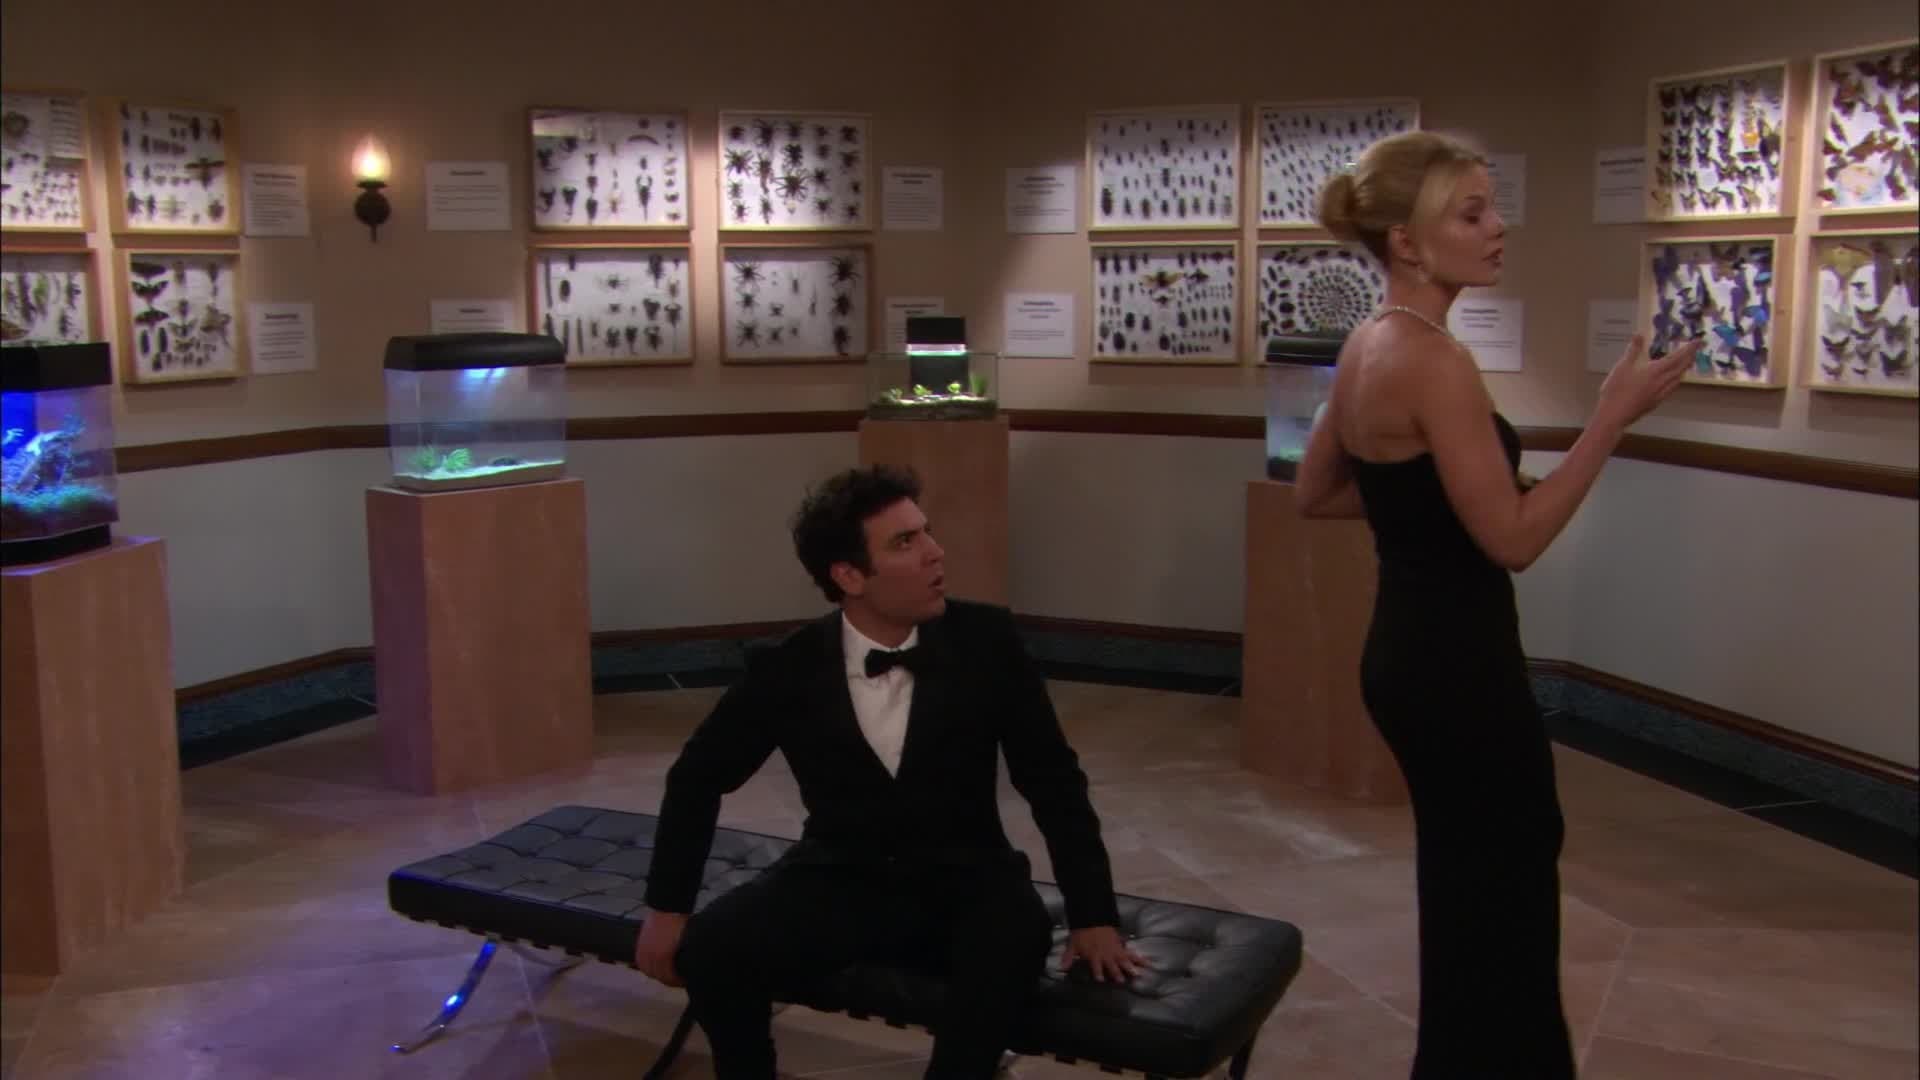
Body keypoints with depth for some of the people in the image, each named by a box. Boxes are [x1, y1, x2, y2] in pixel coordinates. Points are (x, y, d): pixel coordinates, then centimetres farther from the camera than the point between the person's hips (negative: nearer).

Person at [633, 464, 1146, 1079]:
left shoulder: (985, 641, -10)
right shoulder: (789, 669, -9)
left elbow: (1052, 778, -3)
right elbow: (697, 777, 5)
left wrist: (1093, 914, -8)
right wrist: (666, 907, 1)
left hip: (963, 884, -1)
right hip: (839, 883, 1)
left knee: (1017, 933, -34)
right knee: (710, 949, -24)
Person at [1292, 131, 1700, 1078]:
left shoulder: (1371, 343, 8)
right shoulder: (1431, 359, -21)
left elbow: (1314, 494, 17)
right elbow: (1514, 538, -22)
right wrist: (1614, 416, -19)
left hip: (1412, 649, 10)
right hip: (1456, 664, -10)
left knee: (1469, 895, 22)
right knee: (1501, 911, 5)